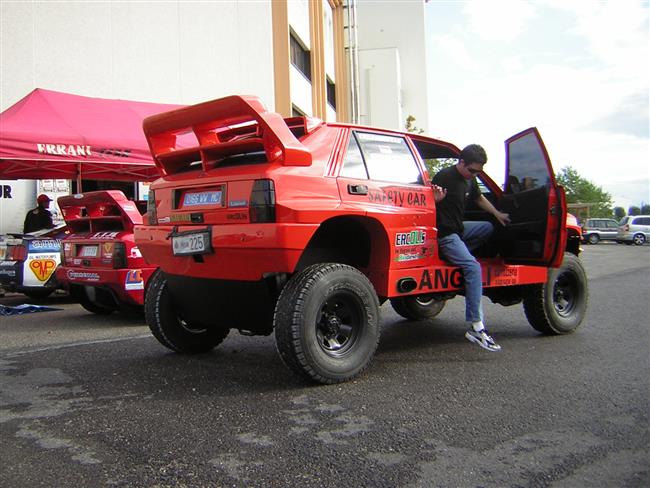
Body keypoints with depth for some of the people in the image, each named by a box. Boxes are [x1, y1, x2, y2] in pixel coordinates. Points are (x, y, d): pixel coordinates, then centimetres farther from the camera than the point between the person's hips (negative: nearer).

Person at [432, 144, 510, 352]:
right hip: (444, 233, -9)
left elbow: (478, 198, 30)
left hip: (459, 228, 9)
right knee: (473, 266, -24)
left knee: (489, 228, 26)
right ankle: (476, 327, -26)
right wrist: (436, 199, -33)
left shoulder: (470, 180, 10)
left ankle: (457, 256, 9)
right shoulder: (444, 177, -16)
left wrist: (497, 214, 28)